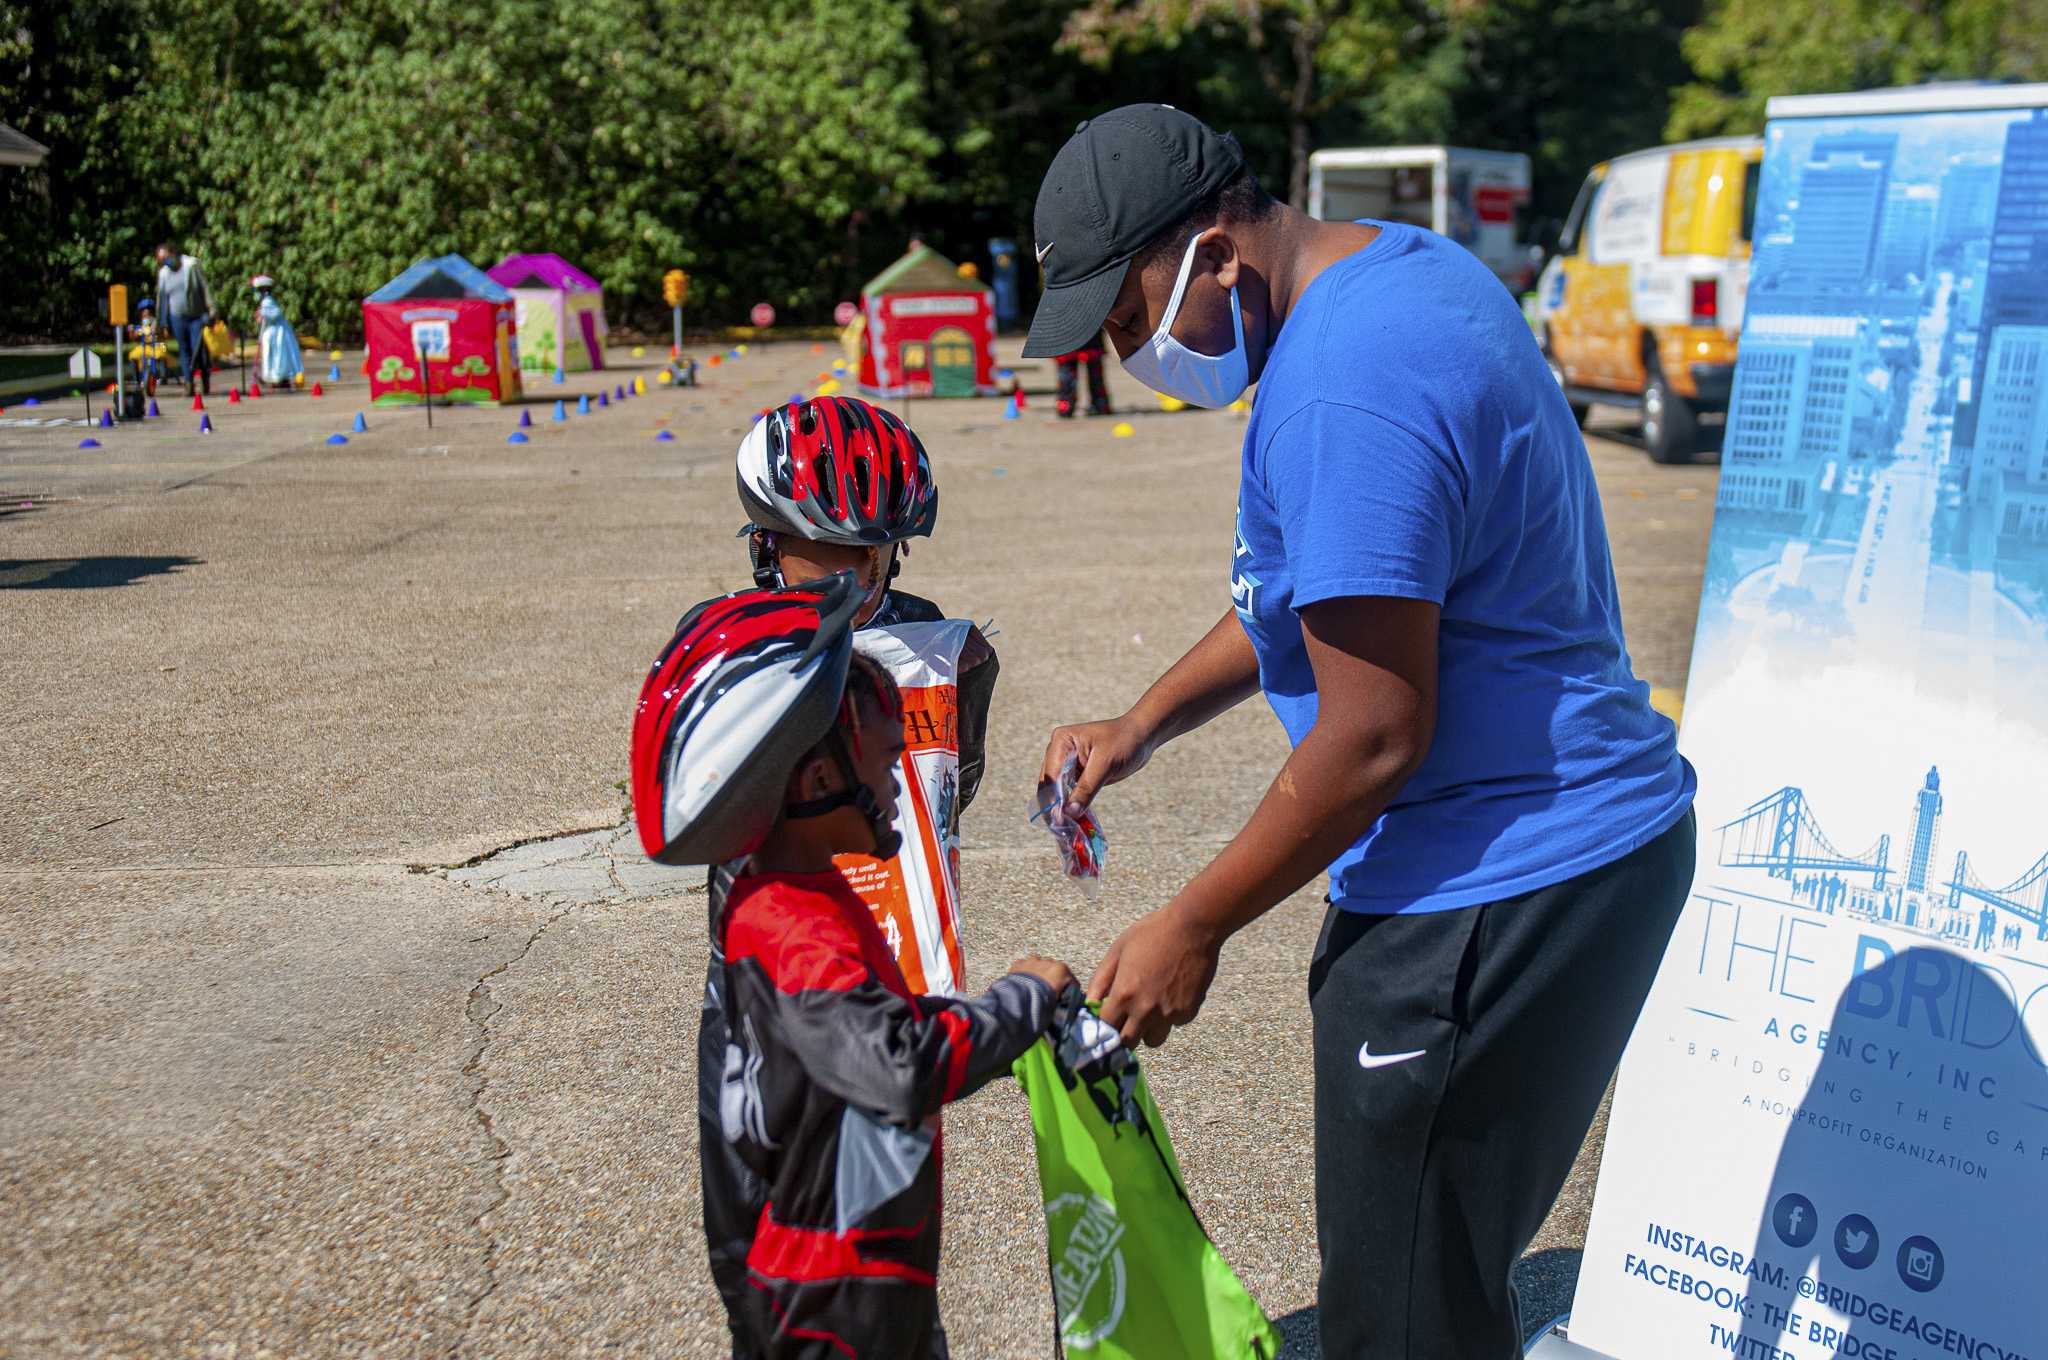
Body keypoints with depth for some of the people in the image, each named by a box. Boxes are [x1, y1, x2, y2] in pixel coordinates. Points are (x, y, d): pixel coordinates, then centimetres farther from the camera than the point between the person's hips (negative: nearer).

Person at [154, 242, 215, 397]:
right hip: (177, 318, 4)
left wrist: (210, 312, -15)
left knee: (199, 351, -9)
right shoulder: (163, 273, 7)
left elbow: (205, 289, -8)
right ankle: (189, 385, 9)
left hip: (197, 317, -4)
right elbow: (161, 297, 12)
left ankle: (206, 386, 4)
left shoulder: (191, 266, -7)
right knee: (184, 352, 5)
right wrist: (164, 323, 10)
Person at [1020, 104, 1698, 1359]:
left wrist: (1194, 929, -12)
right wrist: (1144, 724, 17)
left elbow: (1375, 735, -24)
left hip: (1495, 900, -11)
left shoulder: (1343, 394, -24)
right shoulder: (1408, 266, 10)